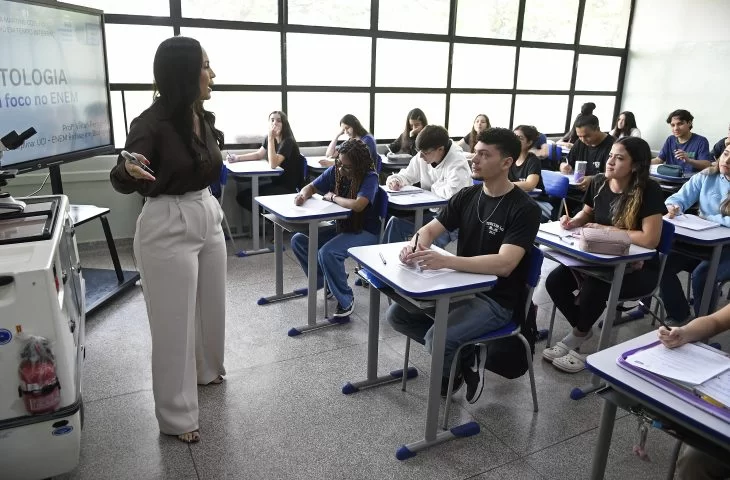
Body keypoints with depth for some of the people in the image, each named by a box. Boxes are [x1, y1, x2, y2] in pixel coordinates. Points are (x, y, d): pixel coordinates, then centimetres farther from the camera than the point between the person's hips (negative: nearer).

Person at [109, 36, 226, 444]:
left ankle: (206, 371, 46)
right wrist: (130, 171, -34)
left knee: (212, 305, 20)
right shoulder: (152, 123, -17)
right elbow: (122, 183, -14)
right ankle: (177, 415, 18)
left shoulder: (205, 118, 3)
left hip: (208, 218, 8)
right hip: (169, 227, -7)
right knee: (175, 321, 2)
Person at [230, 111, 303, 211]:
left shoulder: (288, 142, -19)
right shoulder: (269, 138, 5)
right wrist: (238, 158, 9)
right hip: (276, 183, 8)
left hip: (288, 188, -8)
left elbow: (273, 164, -29)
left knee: (251, 198, -19)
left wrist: (271, 138, -30)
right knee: (241, 196, 2)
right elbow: (258, 155, 21)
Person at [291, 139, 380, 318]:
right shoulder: (334, 171, -4)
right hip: (341, 226, 7)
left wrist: (333, 197, -21)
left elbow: (358, 205, -38)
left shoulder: (369, 177, -22)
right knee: (298, 240, -3)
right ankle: (325, 280, 13)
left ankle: (346, 300, -9)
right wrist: (303, 195, -20)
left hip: (365, 232, -7)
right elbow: (311, 187, 5)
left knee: (327, 252, -31)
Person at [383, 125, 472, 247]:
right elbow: (406, 175, 15)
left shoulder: (458, 162, -22)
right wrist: (395, 180, -10)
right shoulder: (422, 158, -1)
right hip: (432, 211, 7)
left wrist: (435, 187, -15)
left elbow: (452, 193, -37)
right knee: (396, 221, -5)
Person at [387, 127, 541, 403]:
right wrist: (415, 247, -24)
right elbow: (429, 229, 2)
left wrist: (444, 261, -42)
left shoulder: (524, 209, -18)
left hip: (495, 299, -7)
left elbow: (504, 264, -30)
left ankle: (463, 362, 7)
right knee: (397, 315, -2)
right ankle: (455, 351, 11)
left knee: (436, 339, -28)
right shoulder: (466, 196, 3)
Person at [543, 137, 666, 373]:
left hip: (638, 268, -6)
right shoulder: (598, 183, -3)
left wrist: (606, 230, -20)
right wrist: (572, 221, -7)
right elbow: (587, 214, 16)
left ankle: (576, 337, -3)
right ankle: (583, 330, 10)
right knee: (554, 281, -14)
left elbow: (650, 239, -27)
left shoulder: (649, 191, -20)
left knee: (593, 288, -33)